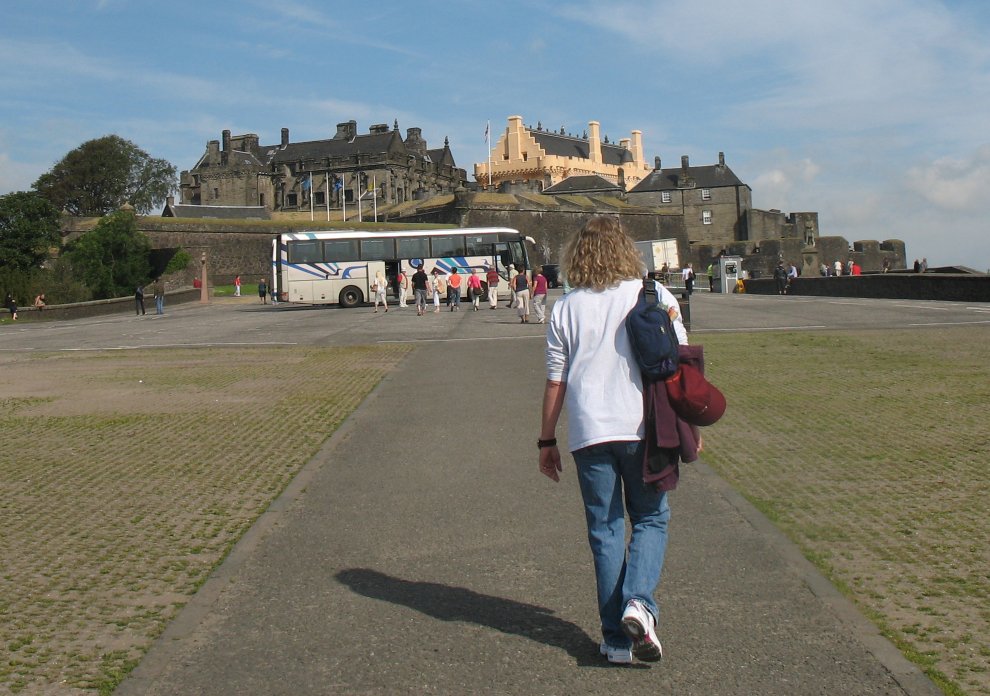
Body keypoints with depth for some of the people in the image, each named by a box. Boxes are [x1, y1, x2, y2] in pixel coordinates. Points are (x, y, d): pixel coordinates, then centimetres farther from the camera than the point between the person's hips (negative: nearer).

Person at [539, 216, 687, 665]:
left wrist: (546, 441, 14)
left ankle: (616, 638, 10)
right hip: (644, 428, -1)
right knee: (650, 519, 14)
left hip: (589, 433, 1)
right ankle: (639, 603, -9)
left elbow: (555, 381, 5)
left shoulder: (566, 308, 4)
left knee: (605, 531, 9)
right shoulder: (653, 295, 1)